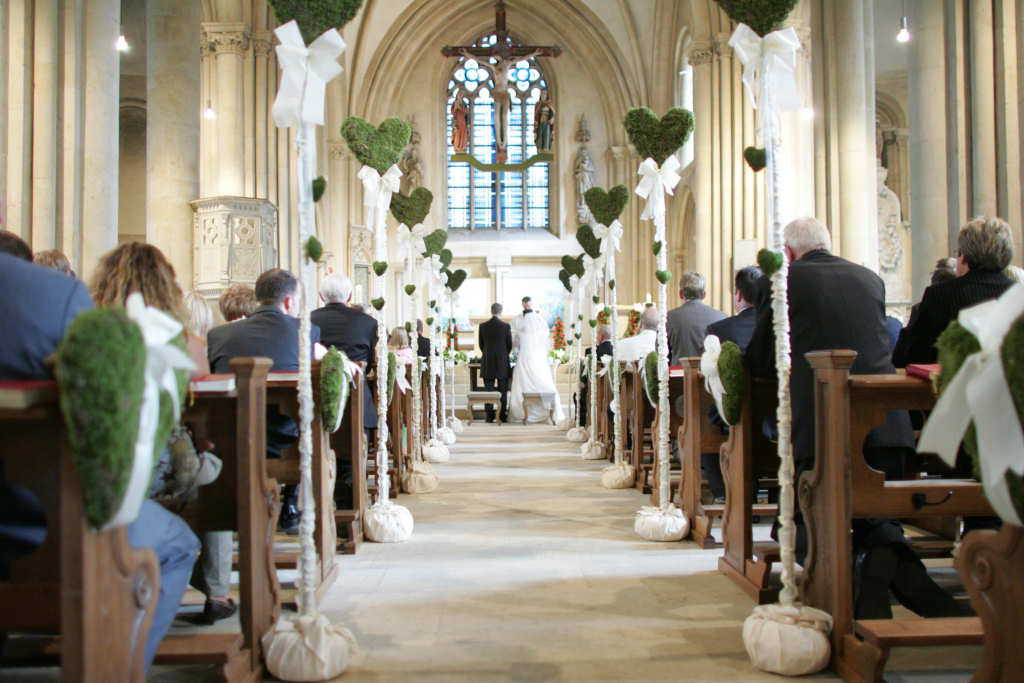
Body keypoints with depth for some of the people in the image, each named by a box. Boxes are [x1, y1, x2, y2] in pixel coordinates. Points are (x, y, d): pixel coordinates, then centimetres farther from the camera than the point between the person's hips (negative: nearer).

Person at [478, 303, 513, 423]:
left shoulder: (483, 326, -1)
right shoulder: (506, 326, -6)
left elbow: (481, 344, 7)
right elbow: (510, 345, 2)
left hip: (487, 363, 1)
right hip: (502, 363, -1)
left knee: (488, 389, 4)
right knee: (503, 390, 5)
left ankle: (489, 416, 3)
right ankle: (502, 416, 6)